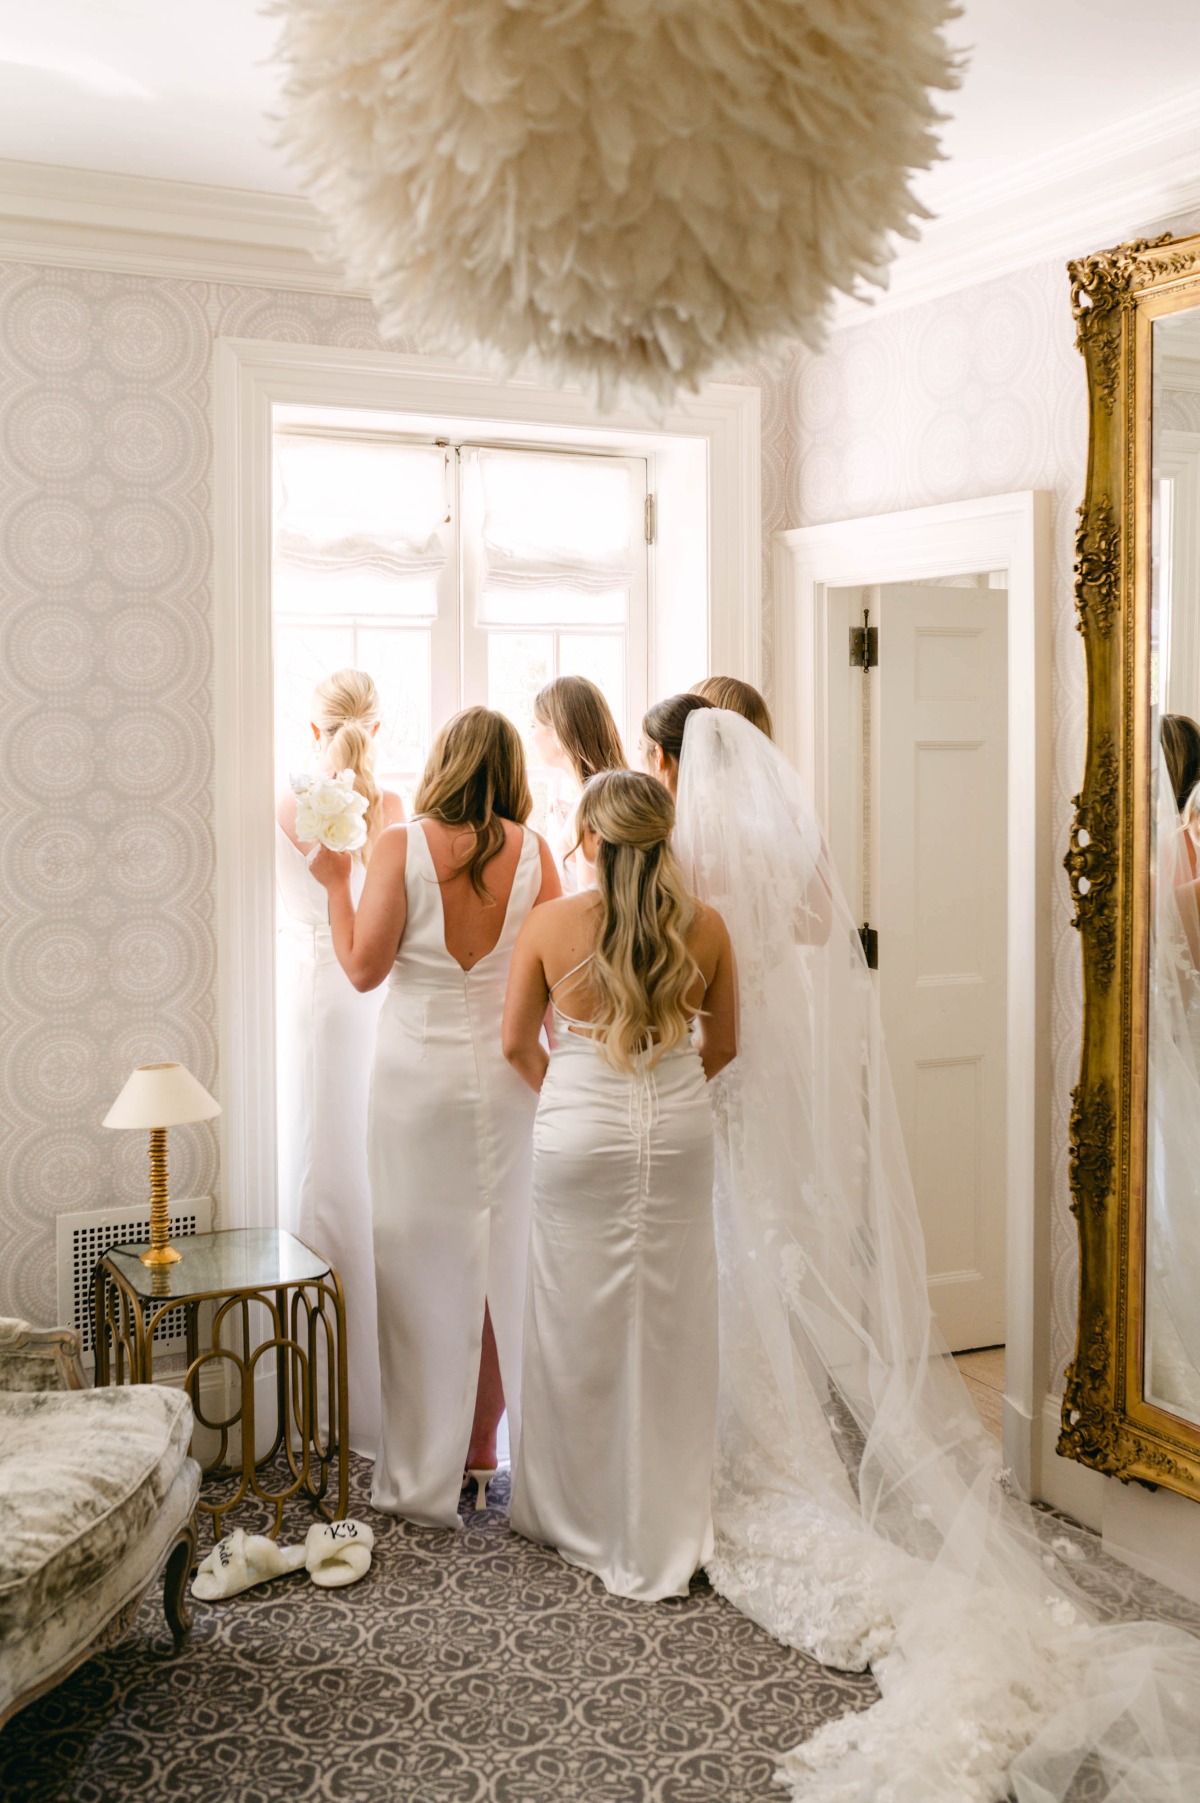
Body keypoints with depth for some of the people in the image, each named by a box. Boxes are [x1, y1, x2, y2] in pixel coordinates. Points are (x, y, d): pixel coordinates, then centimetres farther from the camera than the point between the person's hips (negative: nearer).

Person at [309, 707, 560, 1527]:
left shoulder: (401, 847, -9)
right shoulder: (533, 851, -2)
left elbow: (364, 968, -7)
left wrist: (336, 883, 6)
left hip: (421, 1074, -2)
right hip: (511, 1074, 2)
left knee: (427, 1263, 6)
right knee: (511, 1258, 11)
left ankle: (427, 1479, 14)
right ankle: (485, 1449, 23)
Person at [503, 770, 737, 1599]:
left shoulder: (552, 923, -9)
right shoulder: (705, 925, -4)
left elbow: (518, 1041, 2)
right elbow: (722, 1045, 7)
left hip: (580, 1136, -2)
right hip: (680, 1133, 2)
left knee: (580, 1322, 12)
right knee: (673, 1324, 11)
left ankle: (579, 1515, 27)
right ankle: (670, 1527, 22)